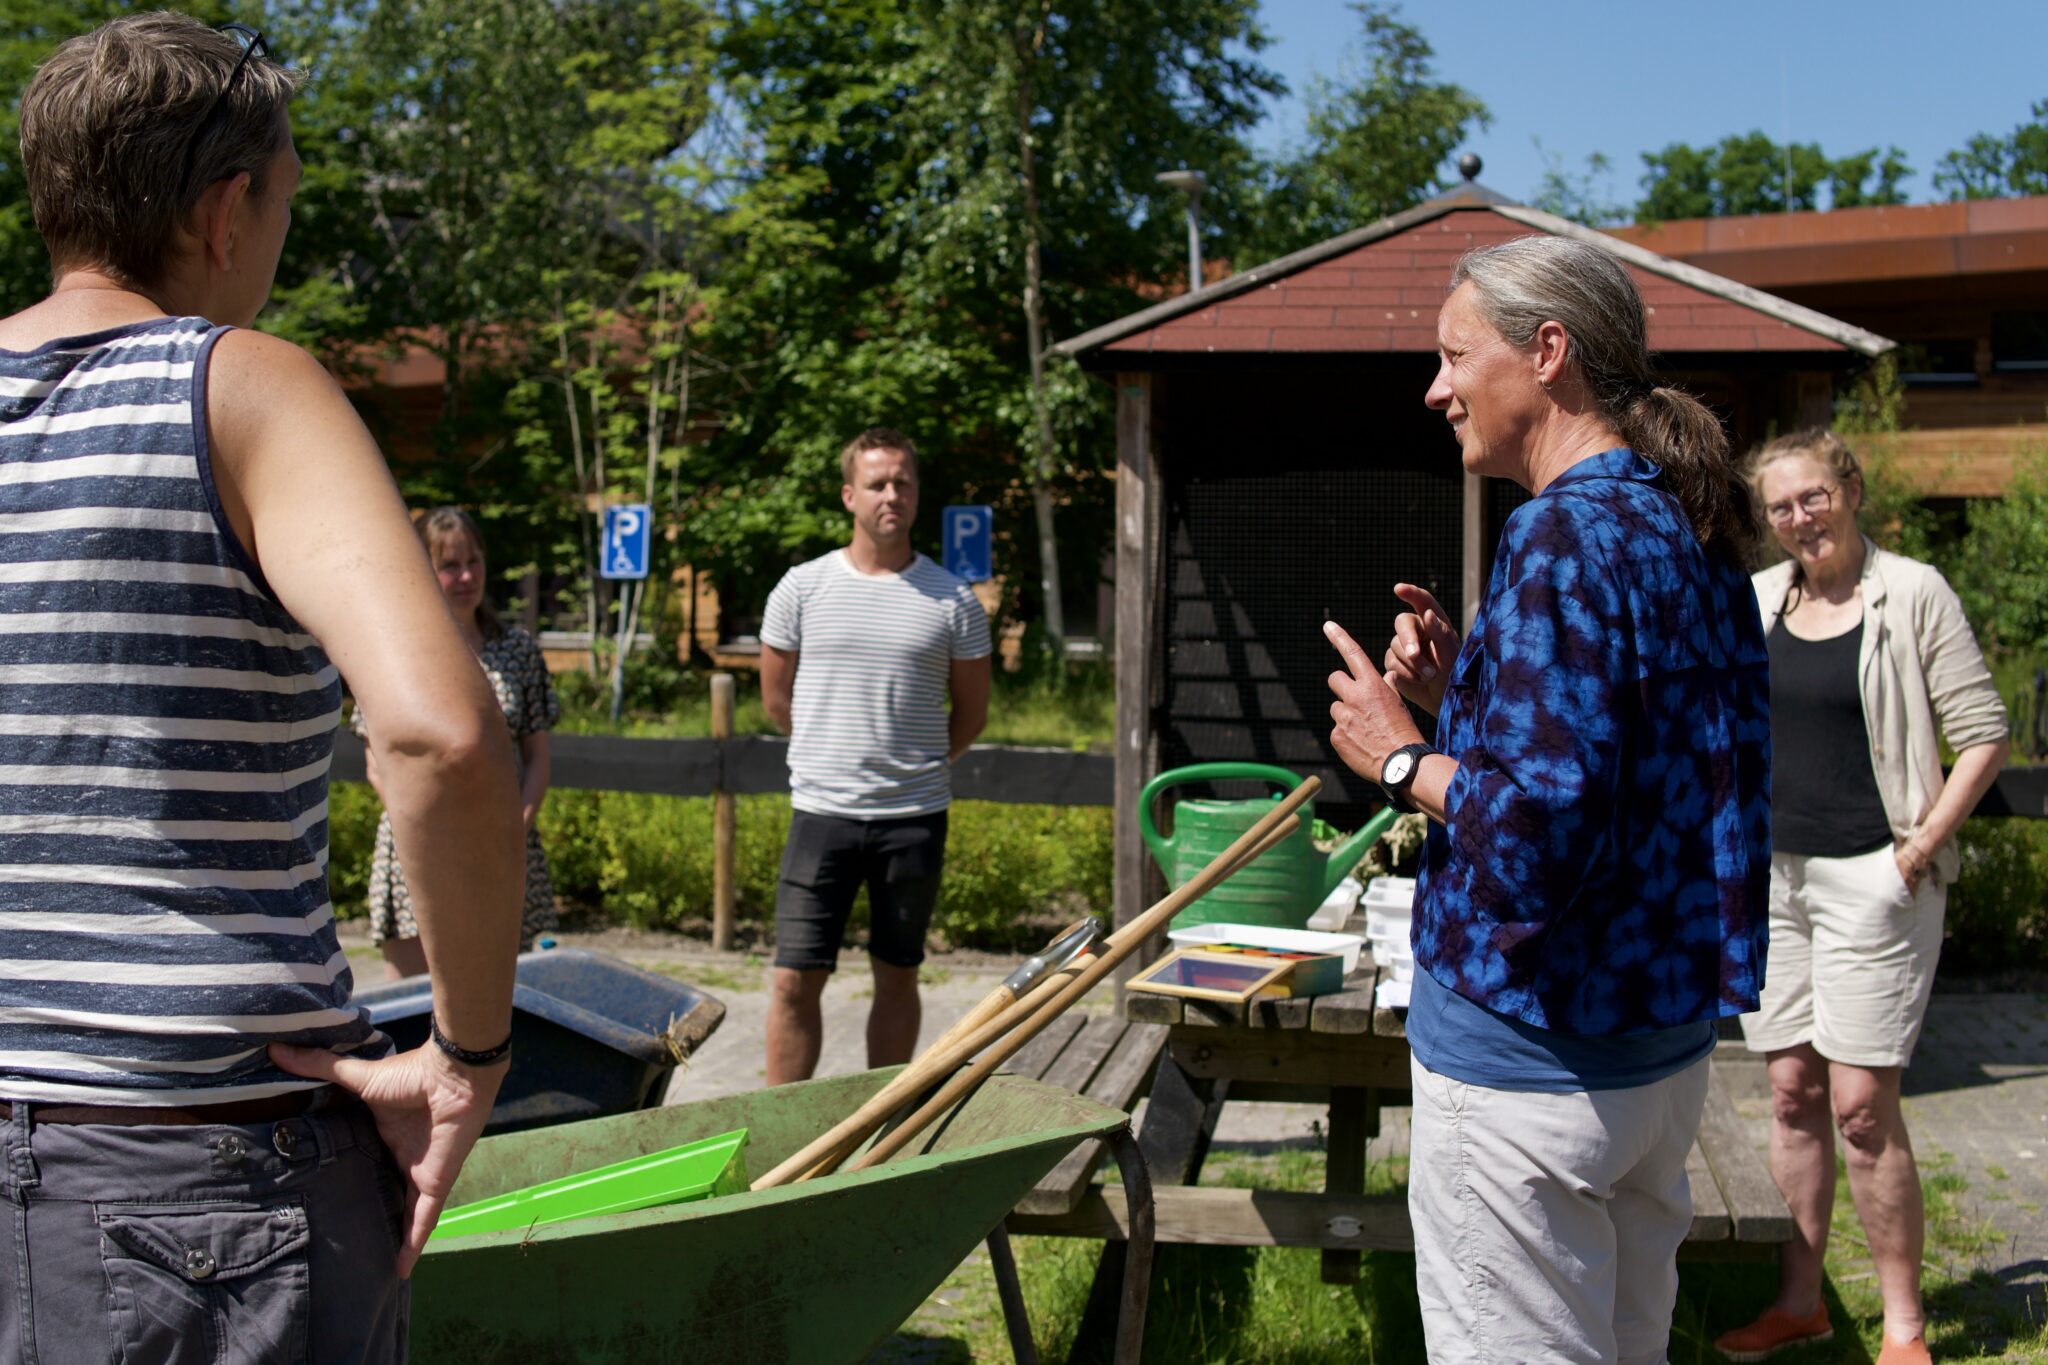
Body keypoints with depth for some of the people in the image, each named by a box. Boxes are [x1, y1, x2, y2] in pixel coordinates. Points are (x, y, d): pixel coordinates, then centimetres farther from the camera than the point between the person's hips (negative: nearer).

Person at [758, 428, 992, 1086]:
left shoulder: (952, 600, 2)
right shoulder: (803, 588, 2)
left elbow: (972, 711, 12)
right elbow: (777, 696, 12)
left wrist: (915, 765, 11)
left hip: (914, 817, 0)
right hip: (822, 812, 0)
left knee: (897, 978, 10)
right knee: (795, 980, -2)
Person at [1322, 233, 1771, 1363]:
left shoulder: (1569, 535, -20)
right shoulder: (1685, 530, 10)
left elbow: (1541, 829, -27)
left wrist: (1400, 757, -11)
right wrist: (1466, 693, 8)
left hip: (1531, 1059, -10)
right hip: (1666, 1043, 10)